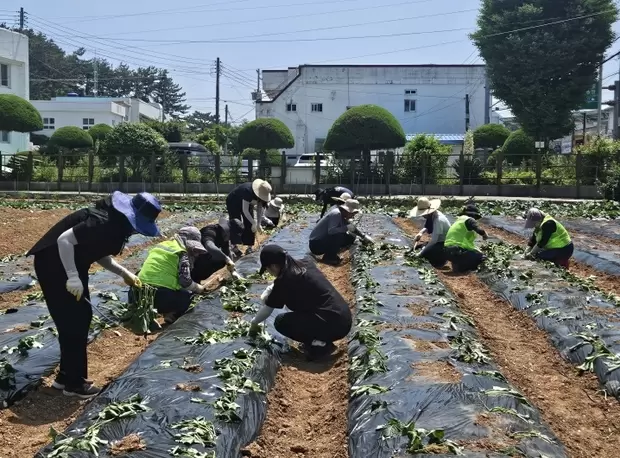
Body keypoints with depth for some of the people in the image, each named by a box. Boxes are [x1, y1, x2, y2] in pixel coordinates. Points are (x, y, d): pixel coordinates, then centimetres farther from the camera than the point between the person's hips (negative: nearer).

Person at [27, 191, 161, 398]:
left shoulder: (116, 222, 3)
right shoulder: (103, 222, -28)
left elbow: (99, 253, 14)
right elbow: (64, 239, -31)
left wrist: (124, 273, 6)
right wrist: (73, 277, -29)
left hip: (73, 263, 10)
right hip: (53, 263, -10)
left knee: (82, 317, 13)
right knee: (72, 321, -5)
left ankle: (66, 376, 24)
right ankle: (73, 383, 7)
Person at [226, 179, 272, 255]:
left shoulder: (261, 194, -20)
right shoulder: (248, 191, -41)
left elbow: (260, 209, -11)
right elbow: (245, 210, -39)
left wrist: (258, 224, -19)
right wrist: (254, 223, -39)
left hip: (247, 203, 6)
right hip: (233, 202, -6)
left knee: (249, 224, -2)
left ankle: (249, 247, 0)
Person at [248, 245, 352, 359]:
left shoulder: (284, 280, -9)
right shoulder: (305, 264, 10)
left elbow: (267, 309, 6)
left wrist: (254, 323, 24)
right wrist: (271, 290, 20)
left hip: (333, 325, -8)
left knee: (281, 322, 2)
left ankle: (318, 345, -3)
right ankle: (320, 339, 19)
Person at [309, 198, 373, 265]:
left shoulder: (342, 216, 7)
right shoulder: (336, 214, -22)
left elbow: (352, 227, 22)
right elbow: (331, 230, -35)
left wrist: (363, 236, 16)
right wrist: (346, 228, -28)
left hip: (325, 240, 10)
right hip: (316, 244, -10)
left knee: (351, 237, 7)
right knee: (340, 235, -31)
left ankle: (331, 255, 11)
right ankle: (328, 258, -13)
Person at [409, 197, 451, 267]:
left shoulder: (438, 220, -29)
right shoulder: (431, 216, -5)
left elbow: (434, 240, -28)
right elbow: (428, 227, 17)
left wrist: (420, 253, -27)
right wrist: (421, 233, -5)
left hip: (445, 244, -9)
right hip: (438, 241, 9)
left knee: (426, 252, -29)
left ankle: (442, 259, -3)